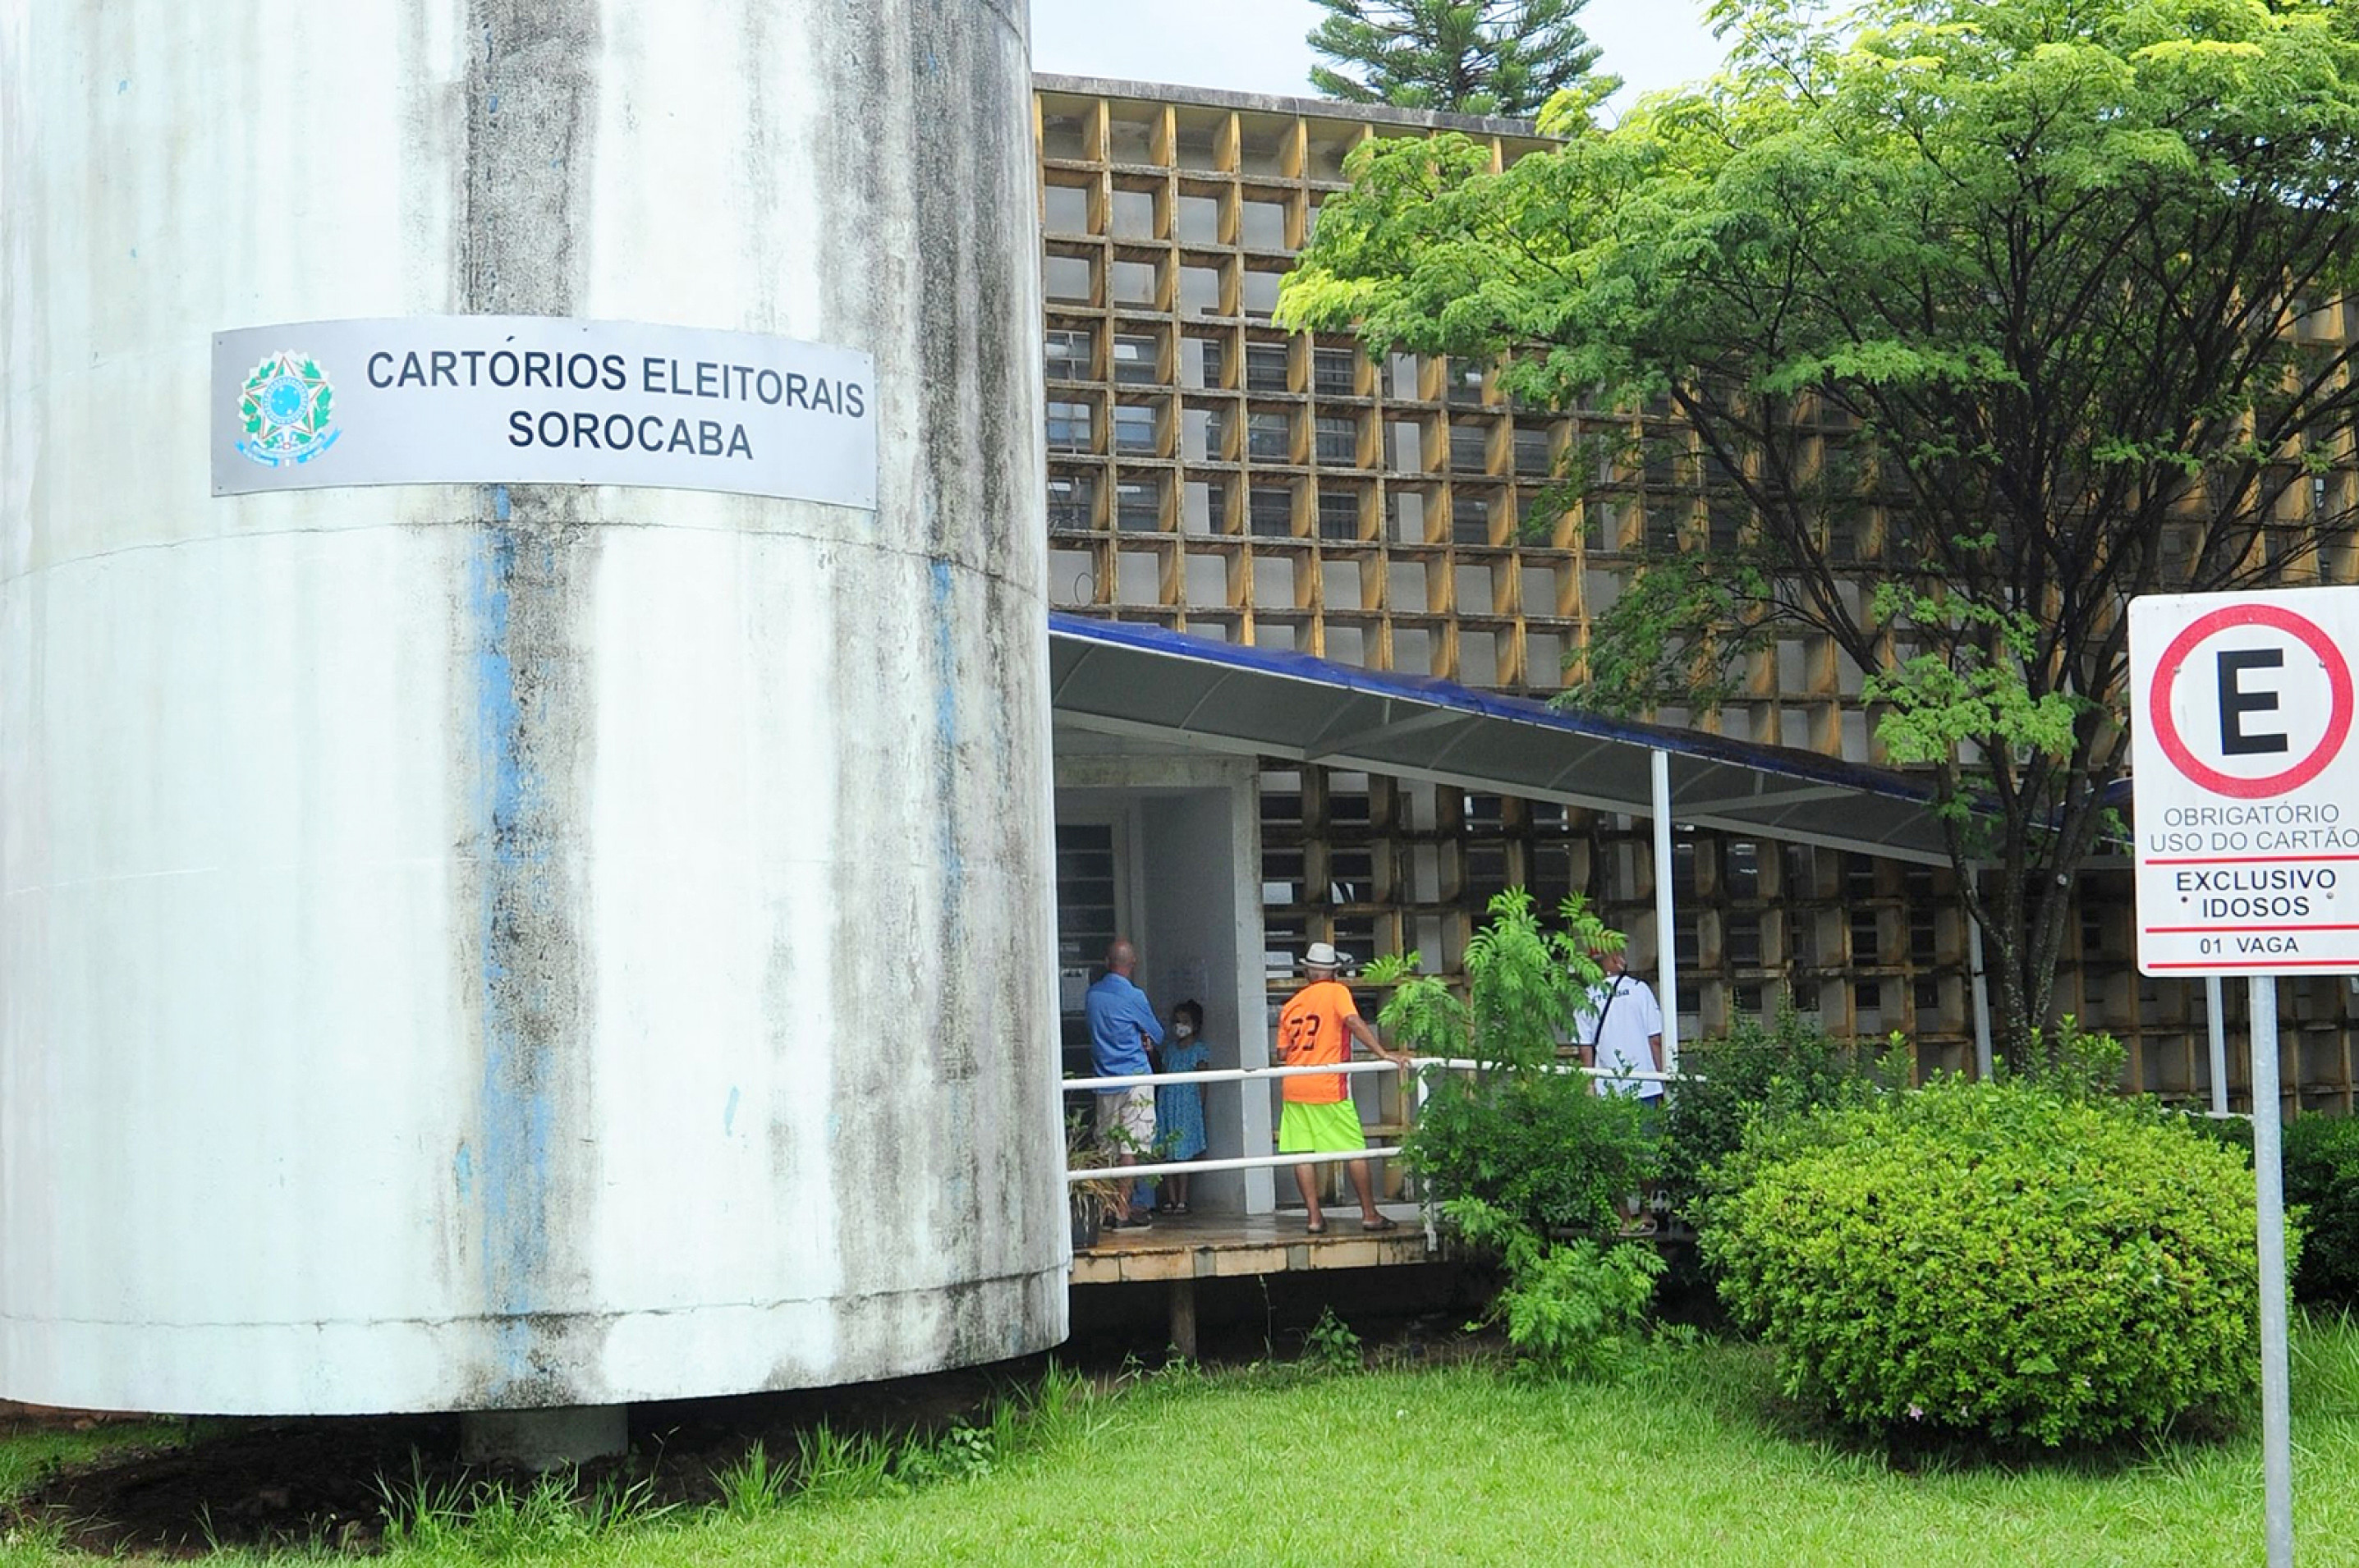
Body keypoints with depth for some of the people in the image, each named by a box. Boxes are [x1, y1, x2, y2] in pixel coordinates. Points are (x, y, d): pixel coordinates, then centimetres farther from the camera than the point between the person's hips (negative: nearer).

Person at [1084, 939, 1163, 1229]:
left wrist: (1139, 1038, 5)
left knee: (1109, 1147, 10)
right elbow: (1158, 1035, -1)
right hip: (1134, 1078, -6)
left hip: (1105, 1080, 6)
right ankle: (1123, 1212, -9)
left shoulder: (1093, 995, 6)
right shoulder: (1133, 996, -11)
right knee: (1130, 1147, -5)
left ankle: (1111, 1209, 12)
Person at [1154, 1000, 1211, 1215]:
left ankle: (1182, 1200, -3)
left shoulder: (1200, 1050, 2)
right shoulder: (1170, 1049, 16)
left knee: (1182, 1154, -6)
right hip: (1166, 1104, 5)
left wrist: (1200, 1109, -7)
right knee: (1167, 1154, 1)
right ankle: (1171, 1199, 4)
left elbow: (1202, 1083, -1)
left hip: (1187, 1104, -5)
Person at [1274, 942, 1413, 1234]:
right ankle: (1369, 1215, 6)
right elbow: (1354, 1022, -18)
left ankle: (1314, 1217, 2)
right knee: (1355, 1150, 4)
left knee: (1303, 1153, 5)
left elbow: (1282, 1054, 11)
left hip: (1294, 1088, 4)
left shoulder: (1290, 1004, 13)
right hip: (1327, 1087, -4)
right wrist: (1384, 1053, -22)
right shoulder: (1336, 992, -1)